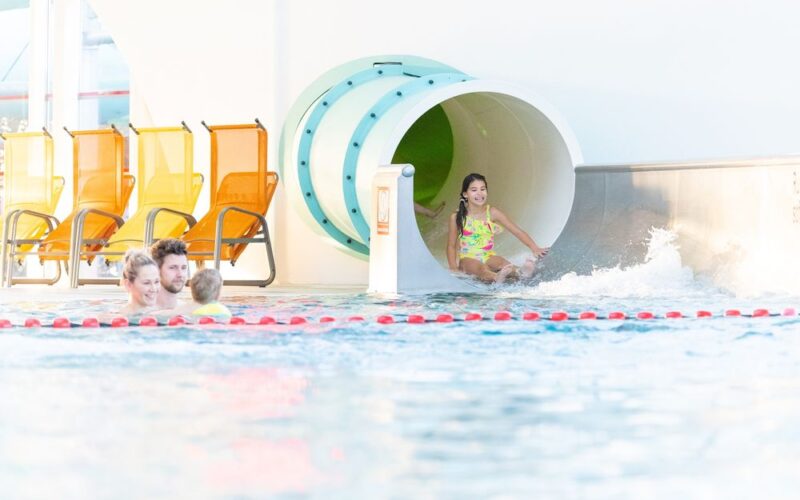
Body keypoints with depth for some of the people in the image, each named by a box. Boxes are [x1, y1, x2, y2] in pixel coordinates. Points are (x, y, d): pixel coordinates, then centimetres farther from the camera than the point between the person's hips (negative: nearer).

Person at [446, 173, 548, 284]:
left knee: (503, 263, -32)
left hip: (488, 257, 3)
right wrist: (453, 269, -7)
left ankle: (520, 272, -65)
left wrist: (534, 248, -13)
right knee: (481, 268, -38)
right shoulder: (457, 217, -1)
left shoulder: (492, 213, 3)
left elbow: (517, 231, 1)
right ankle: (496, 278, -72)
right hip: (468, 259, -3)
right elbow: (451, 245, 6)